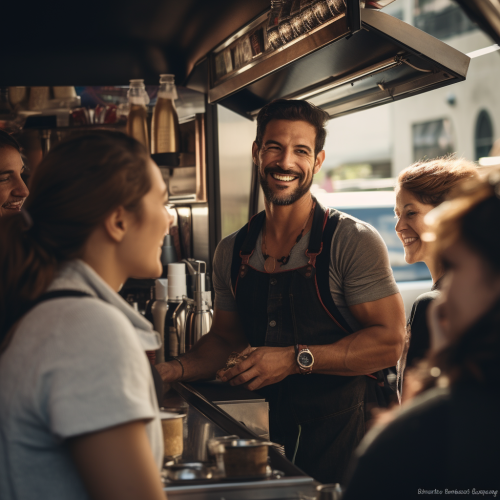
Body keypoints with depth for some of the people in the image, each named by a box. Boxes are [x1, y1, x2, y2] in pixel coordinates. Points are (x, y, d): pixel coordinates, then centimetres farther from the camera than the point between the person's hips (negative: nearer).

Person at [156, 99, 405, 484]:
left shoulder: (353, 241, -13)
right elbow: (225, 340, 15)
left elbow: (389, 342, -16)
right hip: (278, 432, 5)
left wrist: (296, 359, -23)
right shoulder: (232, 252, 4)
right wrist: (176, 369, -3)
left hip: (345, 435, -4)